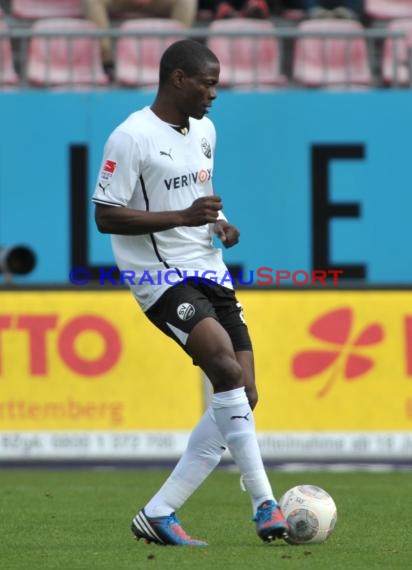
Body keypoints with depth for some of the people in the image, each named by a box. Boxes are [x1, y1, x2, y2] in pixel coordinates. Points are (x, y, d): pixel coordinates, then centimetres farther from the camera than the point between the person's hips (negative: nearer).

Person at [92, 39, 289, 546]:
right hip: (162, 277, -9)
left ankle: (158, 514, 5)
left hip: (210, 273, 9)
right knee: (229, 370, -26)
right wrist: (183, 216, -22)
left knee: (242, 396, 0)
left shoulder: (203, 130, 14)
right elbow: (105, 216, -14)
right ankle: (264, 505, -25)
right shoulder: (132, 137, -11)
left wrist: (219, 223, 7)